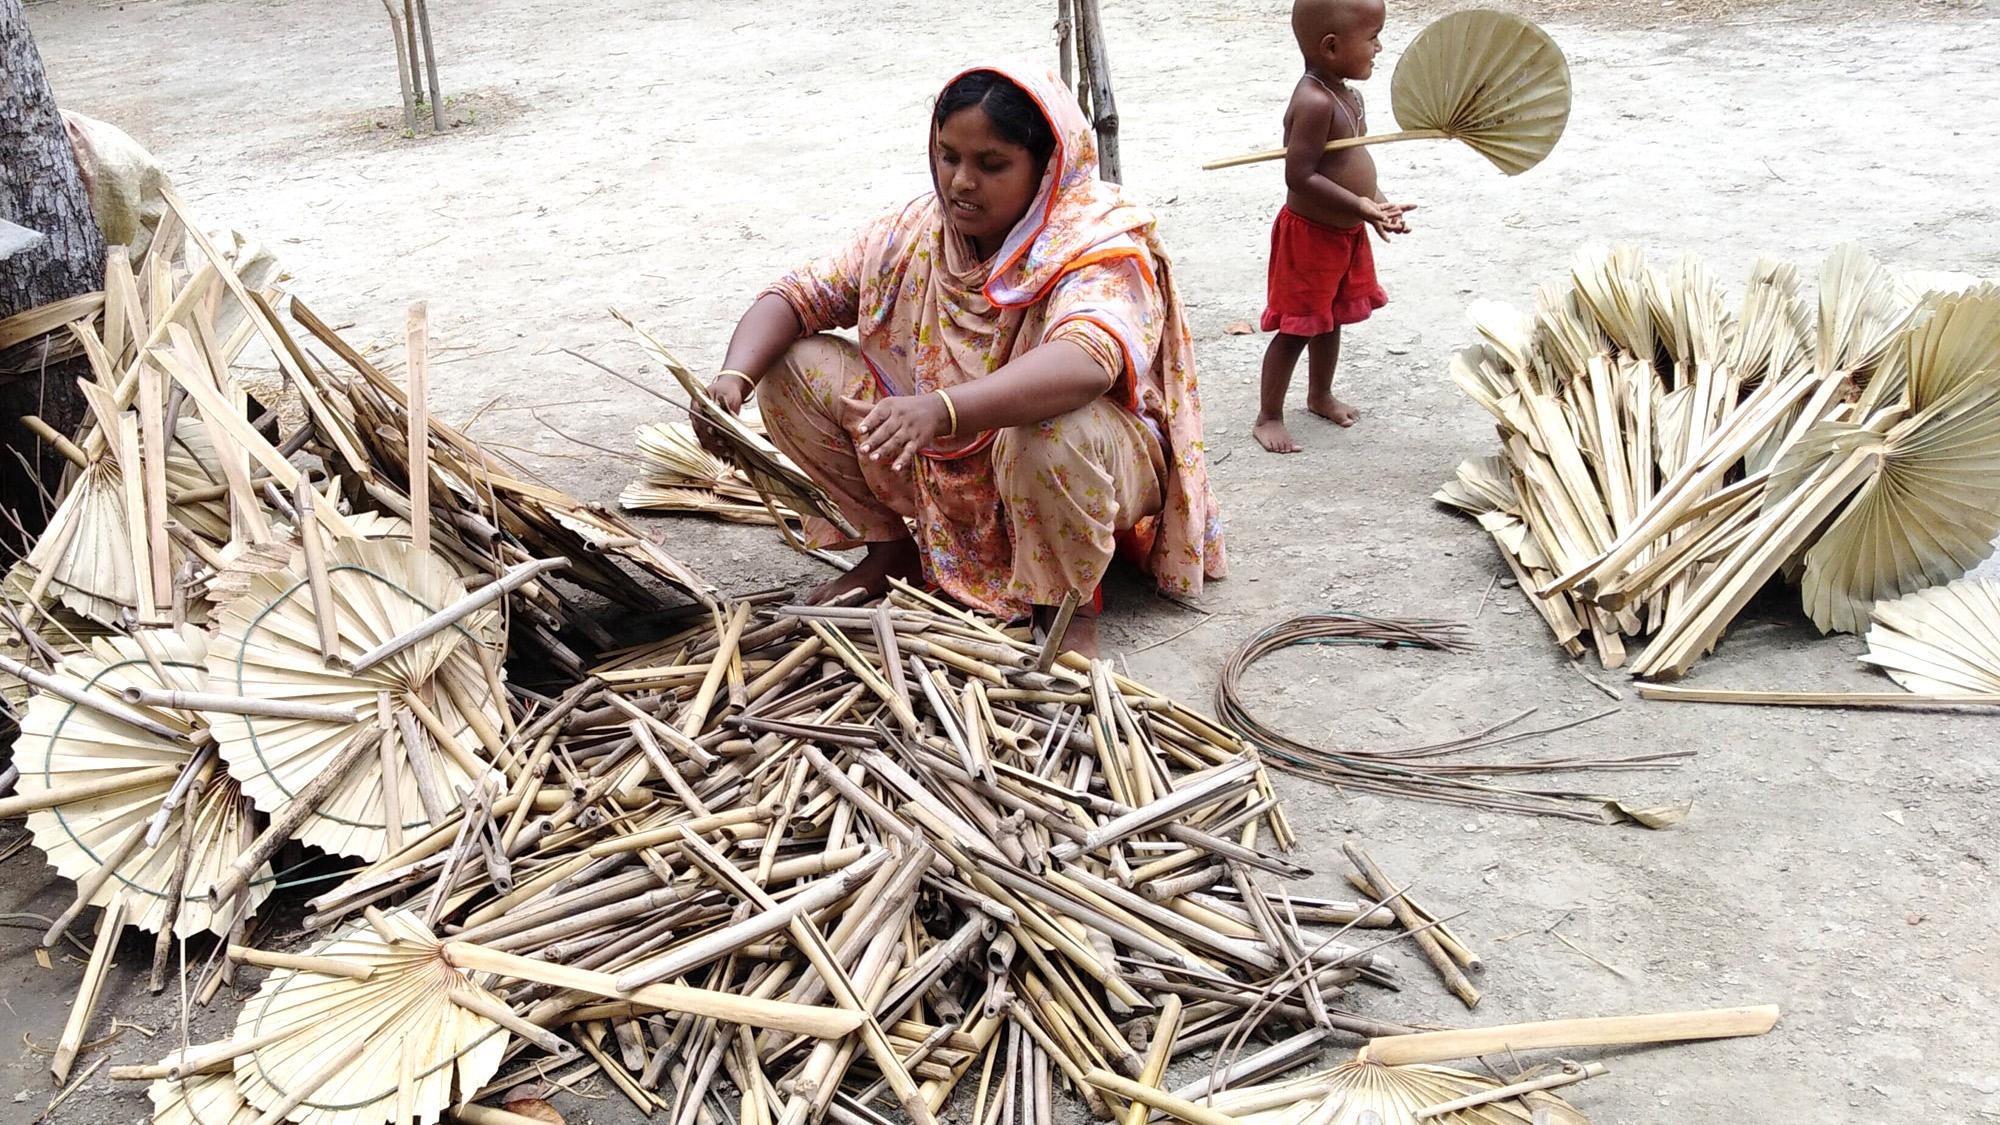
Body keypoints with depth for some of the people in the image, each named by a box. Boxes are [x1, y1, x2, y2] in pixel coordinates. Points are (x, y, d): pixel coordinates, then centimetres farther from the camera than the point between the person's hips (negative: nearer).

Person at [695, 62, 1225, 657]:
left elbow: (1086, 361, -44)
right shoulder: (914, 231, -4)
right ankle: (893, 546, 9)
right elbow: (797, 295, -5)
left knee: (1048, 431, -42)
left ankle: (1068, 599, -11)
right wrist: (735, 375, -27)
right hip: (943, 473, 6)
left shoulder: (1099, 244, -23)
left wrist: (940, 409, -58)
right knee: (791, 368, -8)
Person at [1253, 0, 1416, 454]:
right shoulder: (1314, 103, -27)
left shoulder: (1348, 95, 5)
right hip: (1310, 235, -9)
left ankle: (1320, 395, 43)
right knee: (1298, 328, 1)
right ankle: (1268, 418, 14)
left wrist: (1377, 201, -1)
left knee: (1331, 319, 23)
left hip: (1347, 233, 9)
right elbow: (1301, 176, -30)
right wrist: (1361, 207, -32)